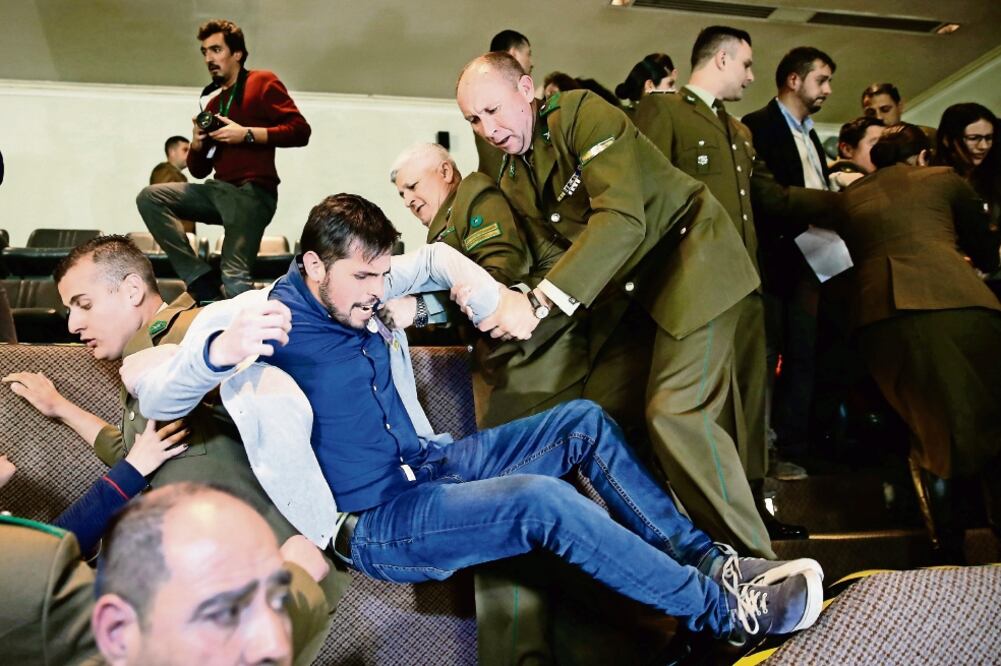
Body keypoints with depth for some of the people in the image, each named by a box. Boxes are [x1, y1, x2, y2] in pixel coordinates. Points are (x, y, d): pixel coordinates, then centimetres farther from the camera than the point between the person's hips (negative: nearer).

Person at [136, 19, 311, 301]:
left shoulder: (262, 83, 5)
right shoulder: (212, 102, 22)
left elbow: (300, 130, -9)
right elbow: (199, 171, 22)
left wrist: (246, 134, -13)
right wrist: (197, 143, 0)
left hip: (252, 192, -7)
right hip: (219, 190, 7)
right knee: (149, 197, -6)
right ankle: (201, 279, -12)